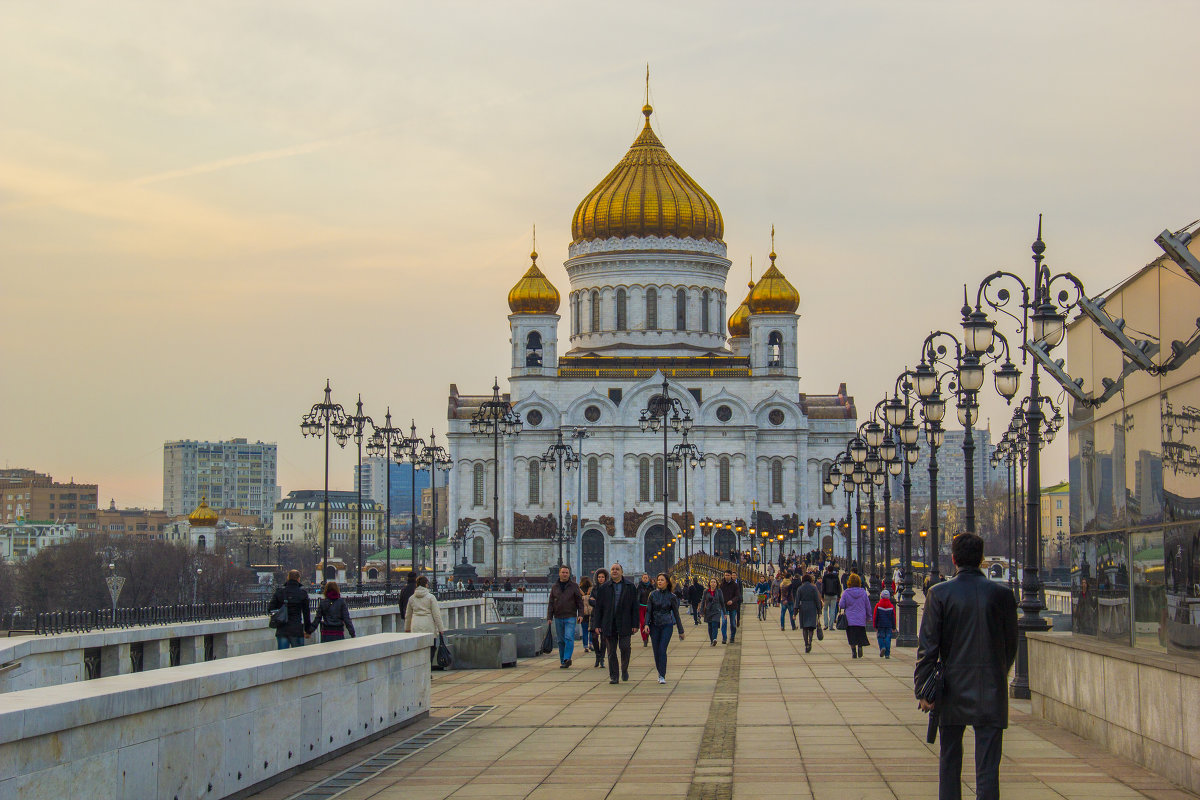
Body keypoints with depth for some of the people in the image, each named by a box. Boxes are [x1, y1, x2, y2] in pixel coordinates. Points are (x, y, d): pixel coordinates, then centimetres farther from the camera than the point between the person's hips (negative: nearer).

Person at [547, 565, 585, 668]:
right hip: (558, 618, 3)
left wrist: (580, 614, -6)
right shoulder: (555, 587, 10)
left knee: (569, 638, -16)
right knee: (561, 640, 5)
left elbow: (580, 601, 4)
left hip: (570, 617, -3)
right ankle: (562, 661, 10)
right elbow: (550, 603, 11)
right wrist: (549, 617, 3)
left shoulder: (574, 586, 4)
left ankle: (567, 658, -19)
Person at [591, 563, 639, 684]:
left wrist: (635, 624, -3)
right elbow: (598, 608, 8)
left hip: (624, 624, -1)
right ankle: (613, 676, 8)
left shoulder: (630, 587, 6)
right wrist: (597, 625, 1)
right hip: (609, 624, 1)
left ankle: (624, 669, 18)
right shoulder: (604, 588, 8)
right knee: (611, 651, 2)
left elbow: (635, 607, 4)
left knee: (625, 647, -8)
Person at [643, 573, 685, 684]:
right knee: (656, 651, 4)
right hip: (654, 625, 2)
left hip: (667, 625, -2)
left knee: (662, 650, -15)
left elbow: (676, 614, 6)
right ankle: (660, 673, 21)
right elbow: (648, 611, 2)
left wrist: (681, 631, 8)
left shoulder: (671, 596, 0)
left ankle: (662, 676, -14)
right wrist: (646, 624, -14)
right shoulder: (653, 594, 3)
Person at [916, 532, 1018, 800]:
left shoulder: (939, 593, -6)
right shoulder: (1002, 594, -2)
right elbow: (1011, 645, 7)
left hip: (953, 689, 0)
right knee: (988, 765, 1)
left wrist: (923, 688, -4)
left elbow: (927, 646, -8)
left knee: (950, 760, 14)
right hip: (991, 692, 0)